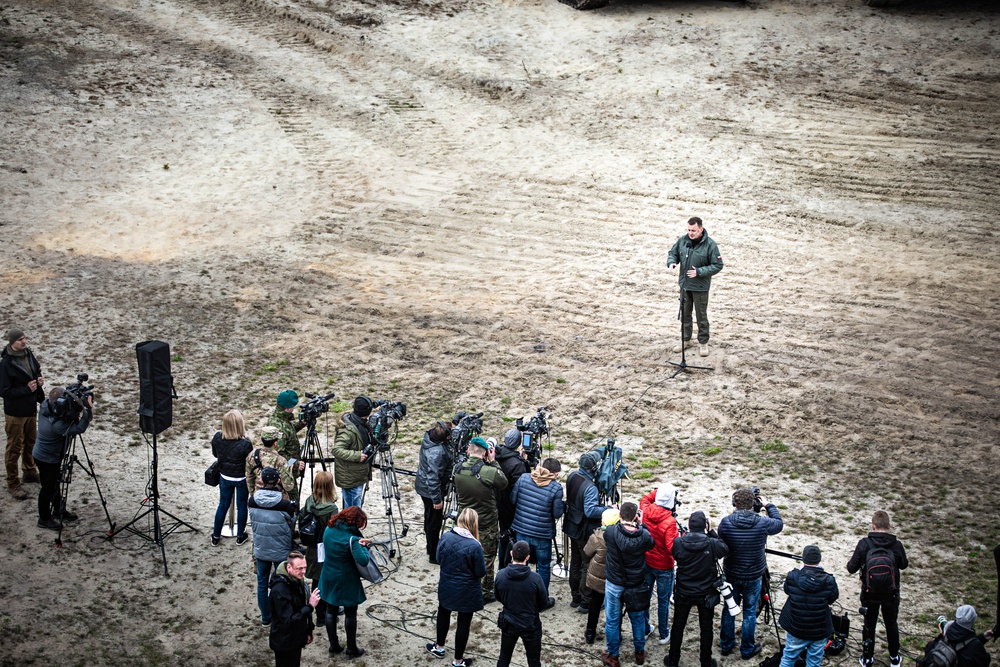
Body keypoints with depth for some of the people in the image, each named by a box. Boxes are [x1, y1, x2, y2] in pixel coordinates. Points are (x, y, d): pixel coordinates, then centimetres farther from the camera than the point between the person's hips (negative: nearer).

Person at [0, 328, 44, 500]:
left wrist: (40, 380, -6)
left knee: (31, 443, 22)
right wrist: (27, 389, -23)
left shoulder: (29, 355, -1)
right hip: (15, 413, -7)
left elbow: (37, 372, 16)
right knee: (14, 448, 4)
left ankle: (30, 473, 41)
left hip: (31, 409, 7)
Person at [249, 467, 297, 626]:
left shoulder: (252, 502, -13)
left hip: (260, 551, 3)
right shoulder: (285, 505, -23)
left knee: (262, 583, 18)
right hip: (281, 551, -3)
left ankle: (265, 617, 30)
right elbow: (292, 524, -7)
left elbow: (252, 523, 2)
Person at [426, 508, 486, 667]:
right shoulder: (474, 546, -27)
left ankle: (439, 647, 47)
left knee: (443, 613, 30)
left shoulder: (445, 537, -14)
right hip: (466, 592, -4)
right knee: (464, 623, 13)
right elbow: (481, 572, -18)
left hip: (446, 586, 4)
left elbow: (439, 560, 0)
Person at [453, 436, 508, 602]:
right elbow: (503, 483, -8)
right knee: (486, 558, 11)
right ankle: (485, 592, 21)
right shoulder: (489, 472, -26)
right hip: (486, 525, -5)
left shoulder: (459, 470, -10)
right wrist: (493, 462, -5)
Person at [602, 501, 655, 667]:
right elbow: (650, 544, 4)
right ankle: (640, 653, 38)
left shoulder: (610, 532, -24)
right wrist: (640, 524, 6)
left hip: (614, 584, -1)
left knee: (612, 620, 14)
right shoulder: (644, 535, -20)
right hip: (636, 584, 2)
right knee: (638, 618, 22)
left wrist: (621, 520, 4)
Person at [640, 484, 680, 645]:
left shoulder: (646, 511, -13)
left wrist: (657, 491, 7)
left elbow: (644, 500, 12)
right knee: (663, 600, 10)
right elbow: (672, 547, -28)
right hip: (663, 567, -5)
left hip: (645, 563, 5)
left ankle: (645, 629, 34)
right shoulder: (669, 522, -29)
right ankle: (664, 634, 22)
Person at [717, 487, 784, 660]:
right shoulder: (762, 523, -19)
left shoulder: (725, 523, -18)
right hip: (753, 576, -1)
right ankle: (747, 649, 24)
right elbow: (779, 524, 2)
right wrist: (769, 506, 15)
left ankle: (726, 645, 31)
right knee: (750, 612, 13)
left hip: (731, 575, 2)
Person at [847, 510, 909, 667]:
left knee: (869, 625, 18)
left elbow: (851, 568, -14)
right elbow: (904, 565, 1)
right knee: (892, 624, 22)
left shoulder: (864, 544, -21)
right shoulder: (896, 545, -18)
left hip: (870, 594, -1)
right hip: (891, 594, 1)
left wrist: (861, 562, 7)